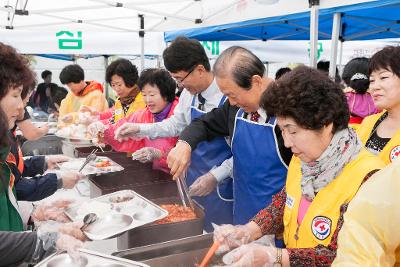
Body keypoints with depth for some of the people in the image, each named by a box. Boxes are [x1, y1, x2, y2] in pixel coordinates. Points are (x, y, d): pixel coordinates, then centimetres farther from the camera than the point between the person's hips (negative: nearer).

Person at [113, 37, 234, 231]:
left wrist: (217, 176, -21)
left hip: (221, 185, -6)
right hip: (194, 179, 6)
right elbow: (176, 124, 15)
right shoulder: (188, 93, -1)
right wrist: (140, 129, 6)